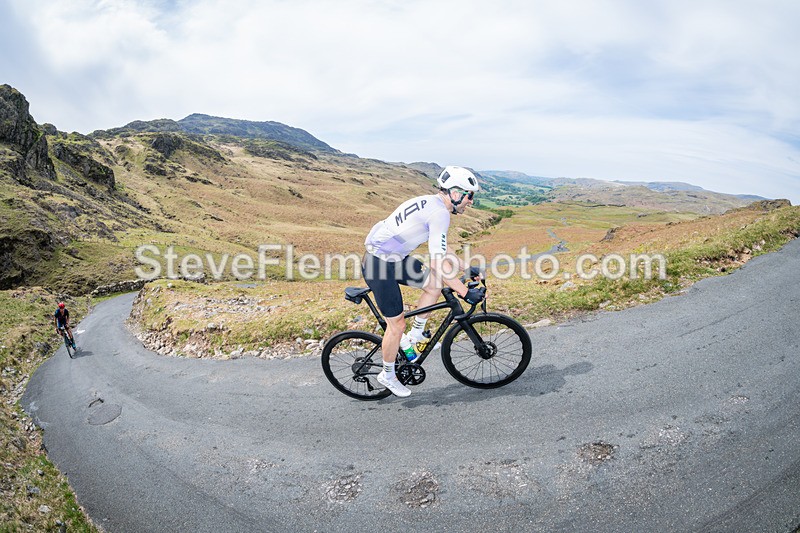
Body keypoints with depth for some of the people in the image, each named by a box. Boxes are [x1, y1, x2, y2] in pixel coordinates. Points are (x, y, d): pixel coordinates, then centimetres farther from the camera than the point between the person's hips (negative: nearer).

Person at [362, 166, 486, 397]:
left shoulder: (429, 203, 11)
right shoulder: (440, 213, -19)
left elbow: (442, 250, 22)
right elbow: (438, 265, -23)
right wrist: (466, 293, -17)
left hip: (392, 258, 9)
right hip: (380, 265, -9)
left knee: (435, 285, 6)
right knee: (397, 324, 3)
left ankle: (416, 335, 20)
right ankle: (387, 375, 24)